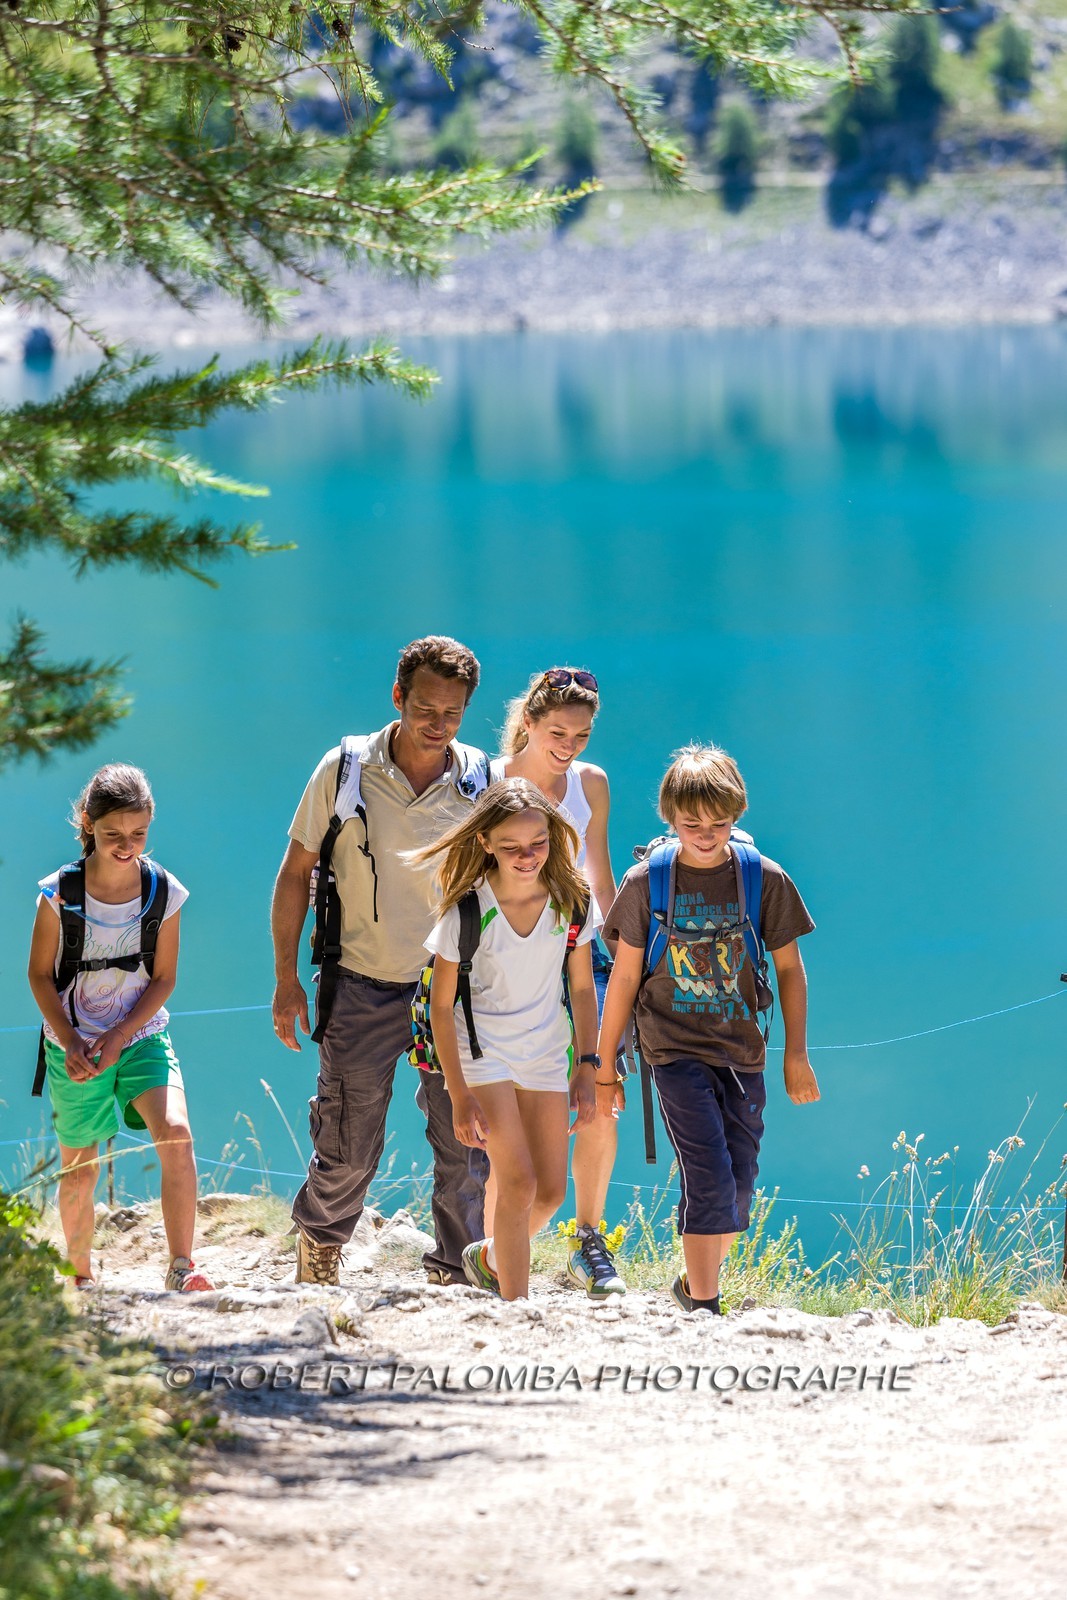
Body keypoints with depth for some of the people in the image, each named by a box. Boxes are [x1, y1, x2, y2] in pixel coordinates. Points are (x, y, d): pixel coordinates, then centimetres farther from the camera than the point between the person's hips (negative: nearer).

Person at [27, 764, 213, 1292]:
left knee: (176, 1133, -24)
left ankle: (181, 1266, -22)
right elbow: (40, 974, -4)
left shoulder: (164, 891, -8)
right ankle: (80, 1275, 32)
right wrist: (70, 1043, -15)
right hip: (75, 1047, 0)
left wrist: (119, 1036, -14)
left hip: (140, 1036, 0)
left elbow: (164, 978, -2)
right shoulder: (60, 892, -12)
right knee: (79, 1170, 8)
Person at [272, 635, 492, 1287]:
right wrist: (286, 980, 0)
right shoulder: (345, 772, -5)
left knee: (466, 1147, -2)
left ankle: (456, 1273, 13)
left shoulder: (482, 784, -3)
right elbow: (296, 873, 2)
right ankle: (321, 1240, 33)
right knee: (350, 1147, 5)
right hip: (363, 988, -1)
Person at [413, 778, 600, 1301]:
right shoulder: (468, 912, -18)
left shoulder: (572, 902, -8)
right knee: (519, 1183, -16)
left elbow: (582, 987, 5)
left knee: (551, 1191, 6)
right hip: (483, 1051, -4)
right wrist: (460, 1097, -15)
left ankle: (490, 1257, 34)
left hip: (546, 1052, 4)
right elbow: (441, 1007, -12)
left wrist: (587, 1067, 2)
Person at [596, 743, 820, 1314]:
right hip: (677, 1050, -3)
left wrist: (796, 1055, 6)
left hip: (742, 1053, 3)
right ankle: (702, 1307, -11)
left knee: (738, 1186, 6)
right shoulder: (645, 884, -3)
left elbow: (789, 969, 8)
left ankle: (695, 1282, 29)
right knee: (708, 1178, -15)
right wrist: (602, 1067, 5)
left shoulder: (765, 880, -1)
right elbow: (625, 977, 3)